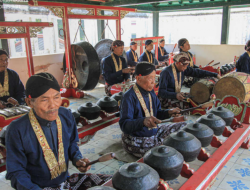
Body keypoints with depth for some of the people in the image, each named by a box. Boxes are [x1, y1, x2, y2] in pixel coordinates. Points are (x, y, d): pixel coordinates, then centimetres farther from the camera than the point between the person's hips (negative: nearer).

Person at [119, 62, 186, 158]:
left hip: (154, 132, 9)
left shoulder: (151, 92, 4)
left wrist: (169, 112, -6)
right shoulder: (129, 97, -22)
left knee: (184, 126, 9)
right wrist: (143, 121, -46)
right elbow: (124, 125, -29)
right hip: (136, 140, -9)